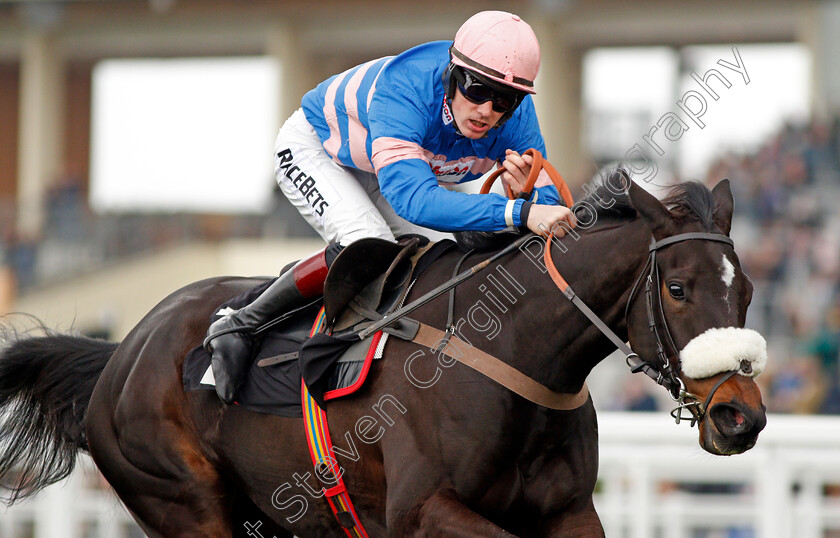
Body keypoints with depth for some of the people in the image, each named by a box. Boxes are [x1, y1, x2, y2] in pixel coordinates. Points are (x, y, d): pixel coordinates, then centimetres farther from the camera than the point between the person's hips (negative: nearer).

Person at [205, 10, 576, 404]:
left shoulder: (517, 117, -27)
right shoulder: (406, 88, -45)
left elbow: (549, 208, -21)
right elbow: (413, 198, -58)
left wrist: (528, 191, -47)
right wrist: (519, 212, -67)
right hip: (314, 147, -6)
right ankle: (237, 327, -17)